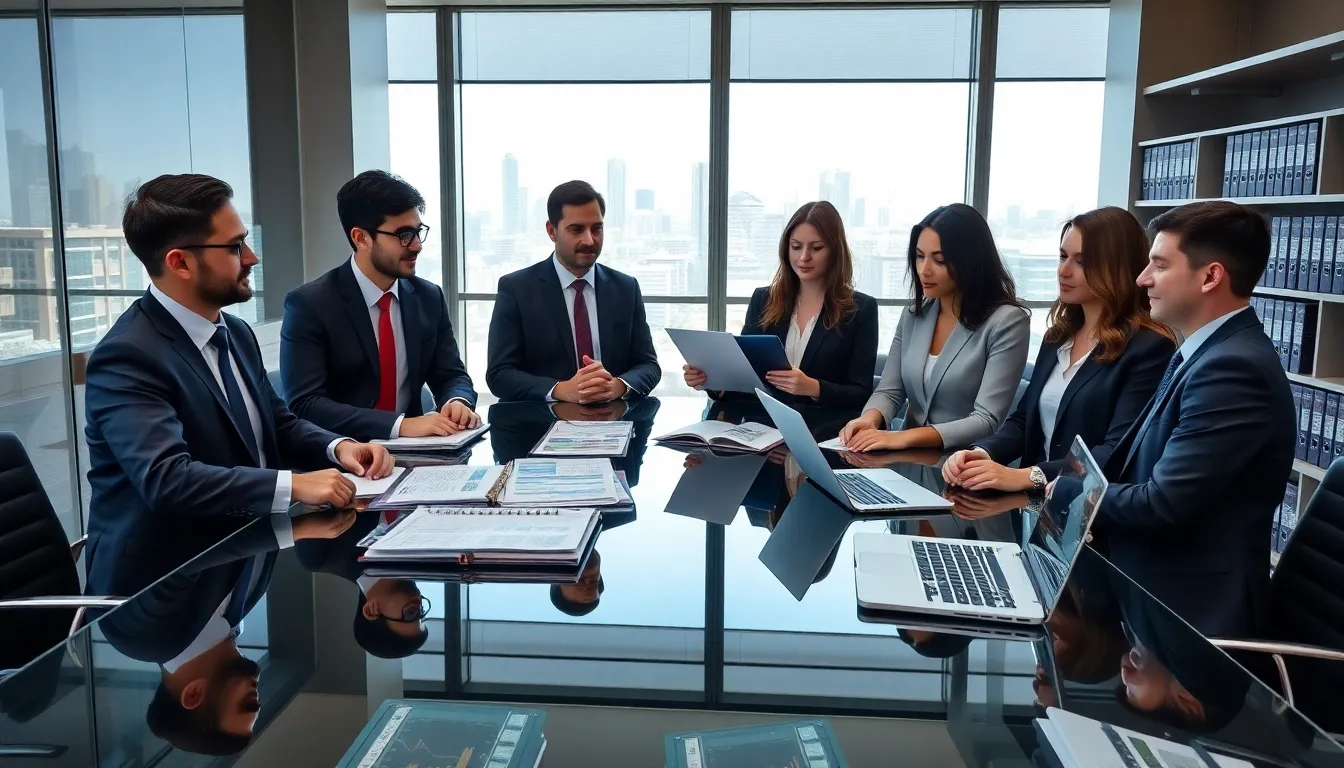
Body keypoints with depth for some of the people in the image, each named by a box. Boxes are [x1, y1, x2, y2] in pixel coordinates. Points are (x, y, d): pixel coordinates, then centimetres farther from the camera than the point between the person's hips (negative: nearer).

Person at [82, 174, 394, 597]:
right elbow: (166, 478, -30)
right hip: (163, 583, -8)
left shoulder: (235, 332, 7)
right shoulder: (128, 356, -19)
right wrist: (293, 485, -34)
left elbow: (279, 424, 13)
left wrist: (338, 447, -7)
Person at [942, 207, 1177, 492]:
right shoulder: (1058, 336, 13)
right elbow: (1024, 419, 12)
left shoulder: (1150, 347, -10)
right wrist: (982, 453, -9)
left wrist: (1026, 476, -28)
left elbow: (1120, 453, -18)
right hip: (1037, 500, 7)